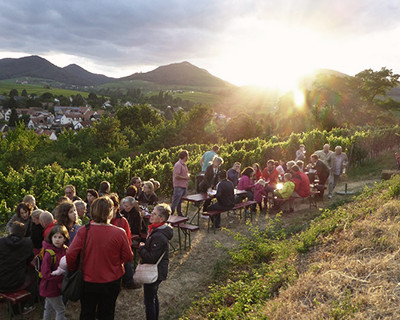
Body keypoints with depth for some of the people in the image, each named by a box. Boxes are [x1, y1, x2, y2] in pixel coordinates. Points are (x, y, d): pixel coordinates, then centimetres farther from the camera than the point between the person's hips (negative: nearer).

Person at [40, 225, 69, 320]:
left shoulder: (65, 250, -1)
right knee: (60, 309, 1)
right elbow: (45, 274, -24)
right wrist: (61, 275, -24)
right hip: (50, 287, -7)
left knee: (49, 308, 25)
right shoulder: (49, 254, -24)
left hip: (58, 286, 7)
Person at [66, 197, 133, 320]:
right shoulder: (119, 233, -21)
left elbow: (70, 255, -17)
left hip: (88, 282, 1)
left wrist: (73, 270, 3)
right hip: (111, 282, -1)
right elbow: (128, 257, -12)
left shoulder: (83, 231, -19)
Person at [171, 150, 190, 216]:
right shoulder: (178, 165, -16)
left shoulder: (184, 164, 15)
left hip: (183, 186, 9)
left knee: (180, 202, 18)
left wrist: (187, 175, 10)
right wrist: (185, 178, -14)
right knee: (175, 202, -8)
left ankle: (180, 214, 28)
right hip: (179, 187, -9)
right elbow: (176, 176, -23)